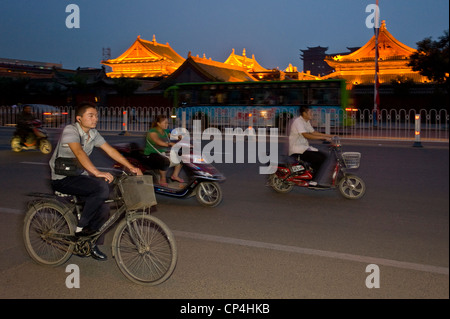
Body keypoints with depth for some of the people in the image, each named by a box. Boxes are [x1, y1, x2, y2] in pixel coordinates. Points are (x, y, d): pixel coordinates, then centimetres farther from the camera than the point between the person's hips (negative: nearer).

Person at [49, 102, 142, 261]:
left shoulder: (93, 133, 5)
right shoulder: (70, 130, -18)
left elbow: (110, 150, 3)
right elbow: (79, 152, -33)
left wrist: (131, 167, -7)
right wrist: (97, 173, -46)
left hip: (79, 176, 8)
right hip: (63, 179, -8)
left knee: (103, 208, -5)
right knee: (102, 187, -29)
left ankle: (92, 245, 15)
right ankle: (81, 228, -15)